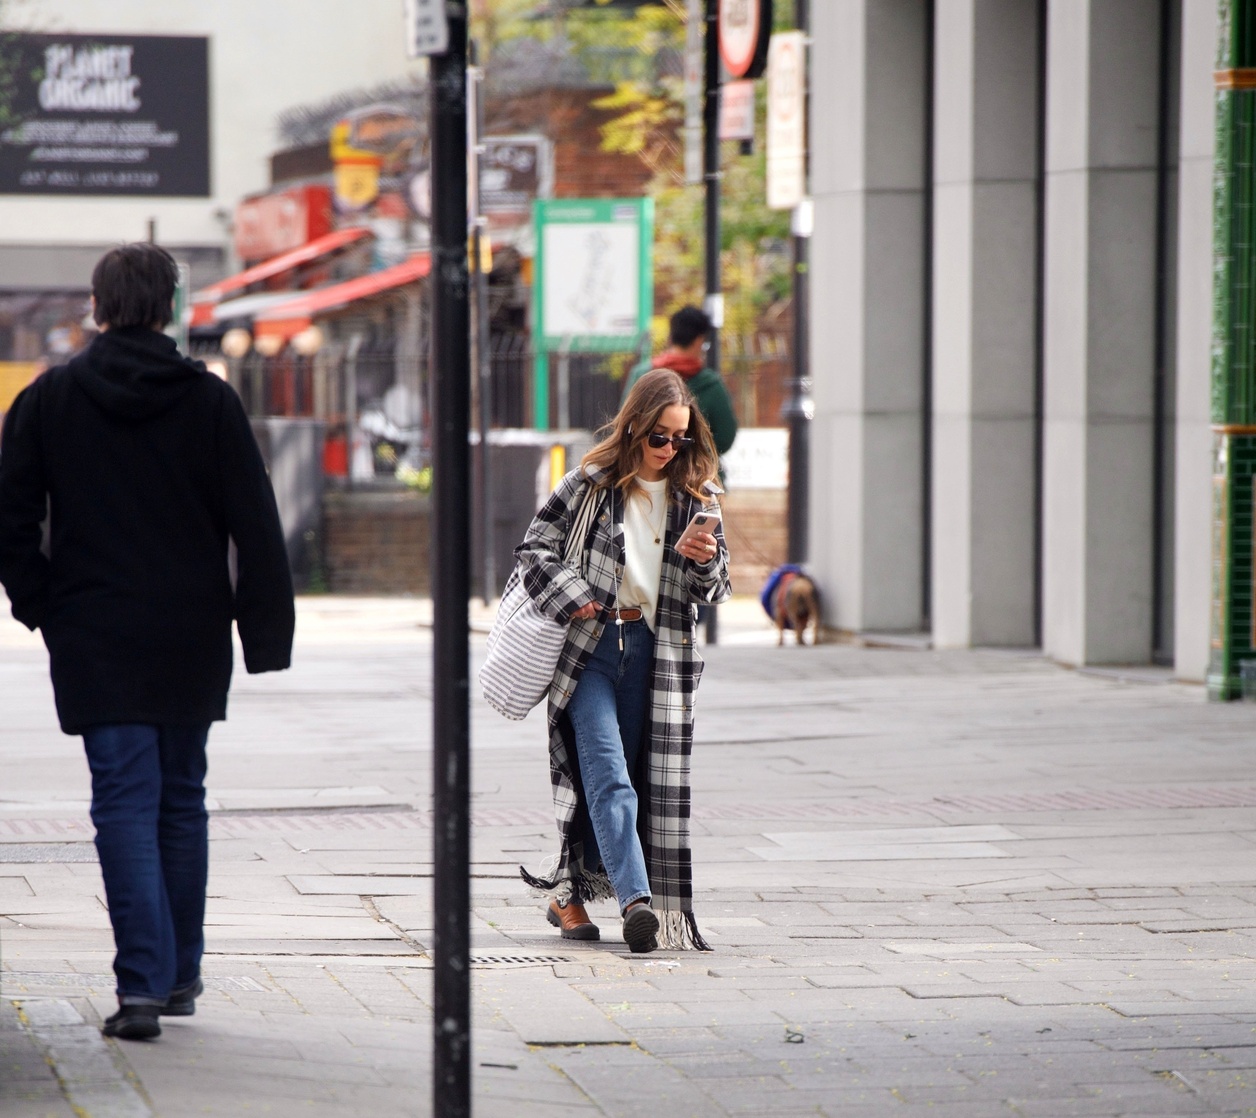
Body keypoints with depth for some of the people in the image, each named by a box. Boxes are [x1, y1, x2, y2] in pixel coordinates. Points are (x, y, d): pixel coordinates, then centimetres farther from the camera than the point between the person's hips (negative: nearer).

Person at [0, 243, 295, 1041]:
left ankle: (143, 982, -16)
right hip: (192, 639, 1)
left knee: (126, 803, -3)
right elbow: (256, 526, -2)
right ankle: (181, 974, 22)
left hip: (94, 641, -1)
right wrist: (268, 637, 2)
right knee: (182, 800, 14)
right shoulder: (210, 400, -1)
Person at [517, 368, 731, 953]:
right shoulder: (592, 483, 0)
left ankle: (569, 894, 21)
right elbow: (534, 549, 2)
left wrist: (703, 561, -13)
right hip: (590, 646, -3)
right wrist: (573, 600, -12)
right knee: (609, 776, -16)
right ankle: (636, 899, -27)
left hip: (658, 652, 3)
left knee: (652, 784, 6)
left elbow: (715, 592, 9)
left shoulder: (697, 495, 7)